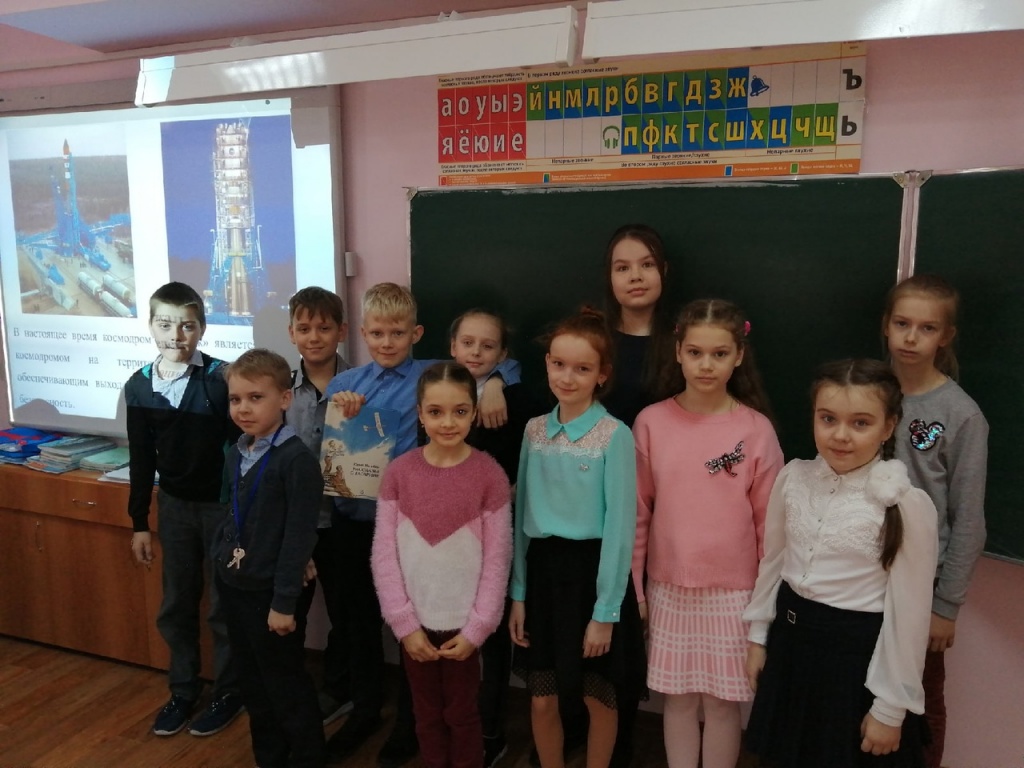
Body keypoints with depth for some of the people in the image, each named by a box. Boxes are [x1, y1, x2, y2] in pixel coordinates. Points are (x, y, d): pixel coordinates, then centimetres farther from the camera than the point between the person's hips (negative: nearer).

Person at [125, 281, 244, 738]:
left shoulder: (221, 378, -17)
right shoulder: (139, 386, -2)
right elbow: (142, 459, 5)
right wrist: (139, 522, 8)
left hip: (223, 504, -4)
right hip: (174, 505, 4)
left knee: (224, 606, 10)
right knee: (175, 606, 16)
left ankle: (228, 692, 29)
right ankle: (183, 690, 35)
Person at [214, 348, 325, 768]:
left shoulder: (297, 460, -21)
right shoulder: (235, 453, 4)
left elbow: (299, 536, -20)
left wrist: (284, 602, -17)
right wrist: (220, 562, 13)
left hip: (273, 592, -8)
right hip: (235, 586, 8)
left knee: (287, 689, 7)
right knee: (253, 685, 20)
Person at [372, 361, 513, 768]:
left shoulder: (489, 474, -11)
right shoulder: (399, 471, -6)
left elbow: (497, 559, -9)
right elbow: (384, 554, -4)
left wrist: (475, 629, -9)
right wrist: (404, 623, -7)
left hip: (462, 624, -2)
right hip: (416, 622, 2)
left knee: (461, 714, 13)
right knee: (426, 714, 17)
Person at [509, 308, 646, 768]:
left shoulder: (614, 435, -12)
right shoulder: (534, 430, 3)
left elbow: (620, 525, -12)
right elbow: (522, 515, 6)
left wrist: (605, 610, -12)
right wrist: (517, 593, 5)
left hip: (593, 570, -4)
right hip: (542, 568, 4)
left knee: (598, 698, 14)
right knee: (542, 699, 14)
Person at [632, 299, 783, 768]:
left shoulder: (756, 430, -8)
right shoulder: (651, 422, -5)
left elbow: (769, 520, -2)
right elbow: (638, 511, 1)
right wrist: (631, 583, 3)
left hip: (733, 592, -1)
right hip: (668, 589, 1)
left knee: (722, 702, 11)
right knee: (678, 699, 14)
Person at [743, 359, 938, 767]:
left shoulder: (908, 504, -18)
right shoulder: (793, 477, -6)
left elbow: (908, 611, -13)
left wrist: (890, 707, -9)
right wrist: (758, 636, 12)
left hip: (860, 653, -4)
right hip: (791, 640, 4)